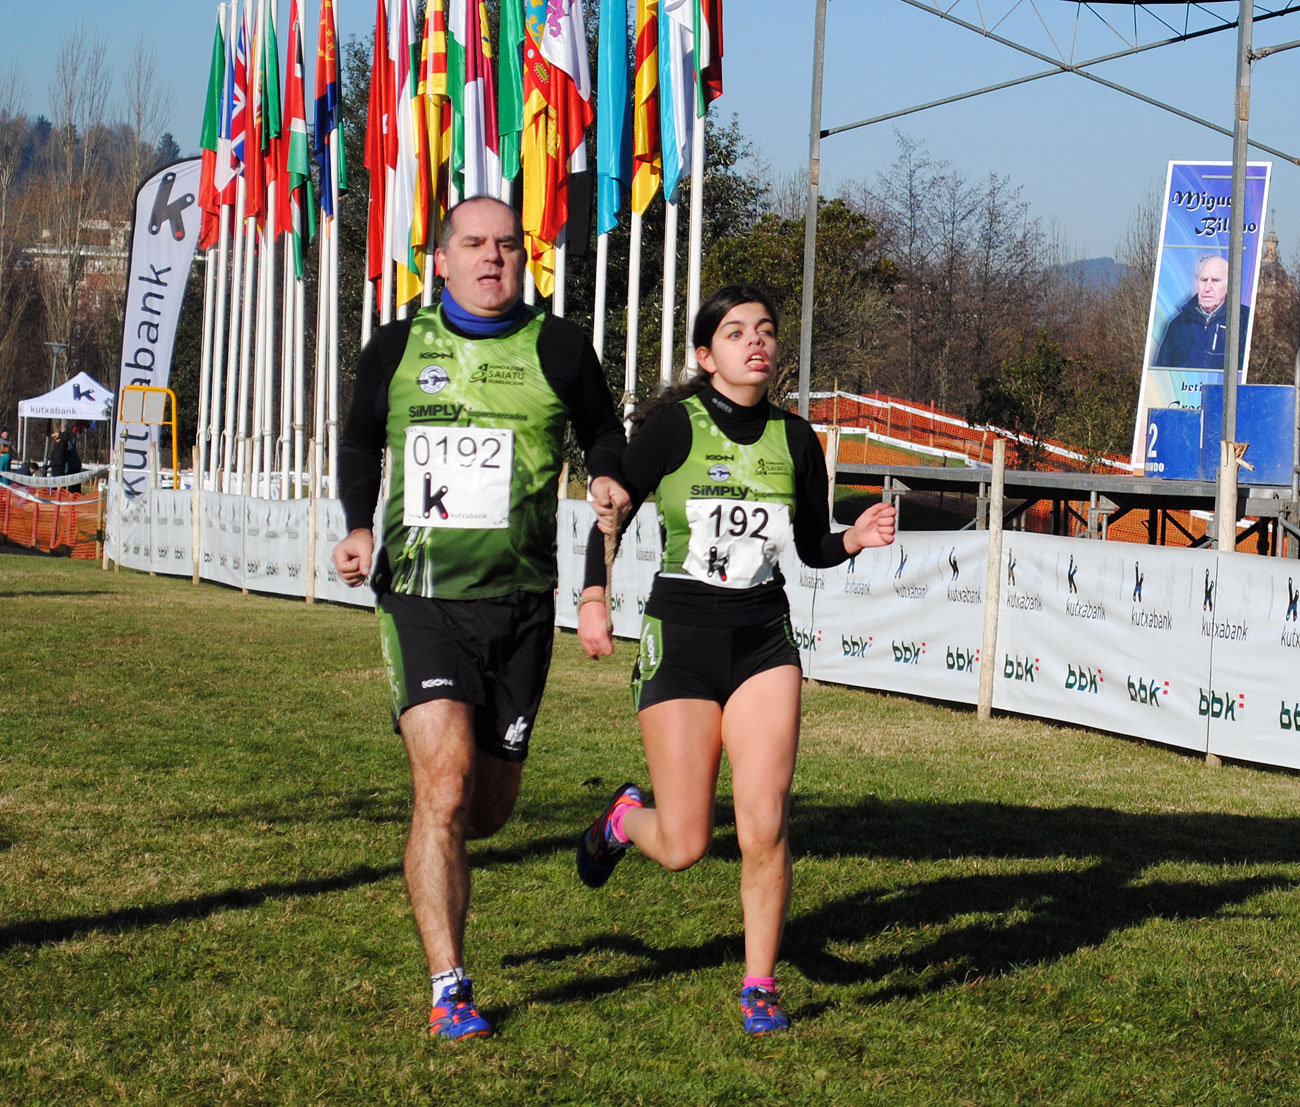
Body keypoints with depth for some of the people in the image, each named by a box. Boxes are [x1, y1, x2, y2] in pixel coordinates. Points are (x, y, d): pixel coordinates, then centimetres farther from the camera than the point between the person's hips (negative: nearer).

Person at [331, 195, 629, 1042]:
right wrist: (360, 527, 7)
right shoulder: (397, 349, 6)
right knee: (444, 784, -16)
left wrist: (610, 483, -5)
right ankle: (449, 989, -7)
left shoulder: (558, 349, 3)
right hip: (422, 598, -1)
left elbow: (604, 434, 17)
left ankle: (432, 863, 46)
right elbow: (359, 443, 22)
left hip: (519, 601, 1)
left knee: (489, 807, 8)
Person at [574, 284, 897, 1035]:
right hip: (681, 639, -2)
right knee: (685, 848, -1)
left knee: (765, 826, -10)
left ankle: (760, 985, 9)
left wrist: (857, 539, -7)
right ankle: (626, 818, 36)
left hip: (764, 640, 3)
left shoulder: (795, 440, 4)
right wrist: (594, 596, -17)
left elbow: (813, 548, 13)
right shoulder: (673, 424, -7)